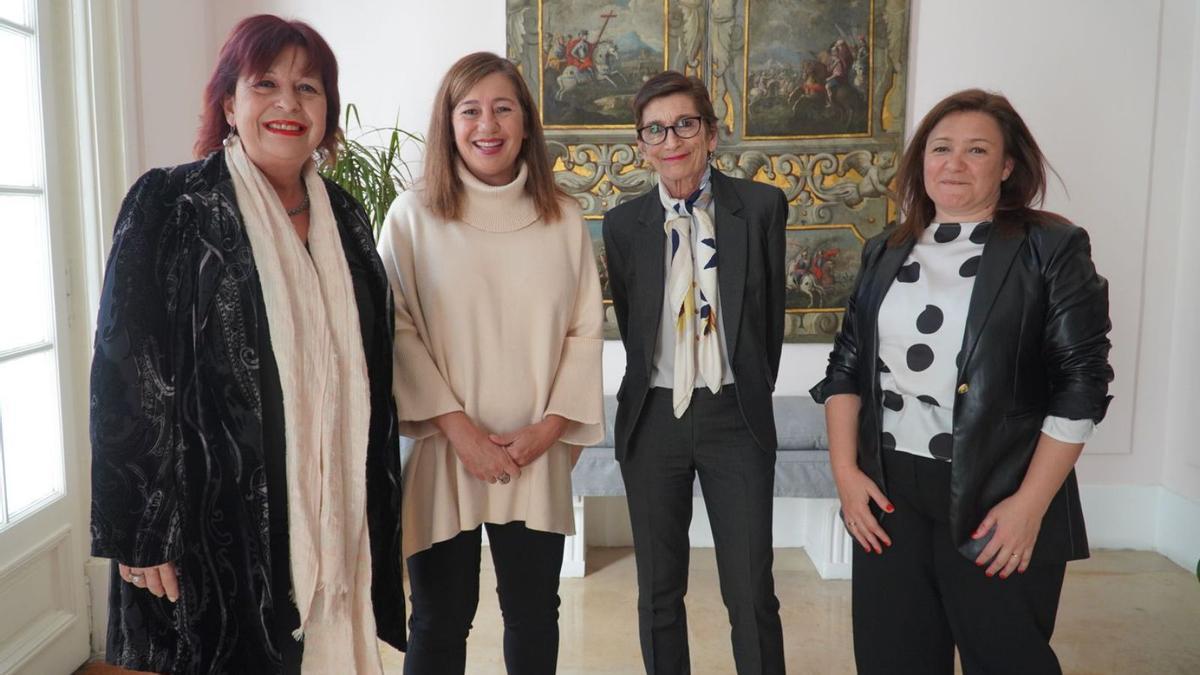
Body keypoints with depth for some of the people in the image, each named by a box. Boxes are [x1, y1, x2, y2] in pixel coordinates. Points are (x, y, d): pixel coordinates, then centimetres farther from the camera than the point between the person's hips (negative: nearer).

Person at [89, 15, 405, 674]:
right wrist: (140, 533, -12)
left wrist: (376, 513, 12)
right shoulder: (170, 204, -6)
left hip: (330, 519, 5)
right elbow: (125, 371, -9)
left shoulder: (345, 218, 8)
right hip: (218, 523, -4)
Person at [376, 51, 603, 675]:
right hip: (440, 453, -2)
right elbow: (396, 331, -6)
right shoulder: (413, 215, -2)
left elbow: (585, 330, 4)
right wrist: (457, 428, -12)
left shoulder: (564, 219, 5)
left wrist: (551, 425, -6)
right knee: (440, 622, 11)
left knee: (534, 617, 15)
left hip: (537, 458, 2)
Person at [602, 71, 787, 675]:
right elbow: (630, 324, 9)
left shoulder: (761, 206, -2)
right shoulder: (623, 224, 2)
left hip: (736, 415, -1)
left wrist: (752, 392, 7)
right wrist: (654, 391, 9)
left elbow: (770, 311, 4)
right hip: (653, 418, 2)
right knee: (659, 591, 12)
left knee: (752, 594, 3)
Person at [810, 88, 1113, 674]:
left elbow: (1081, 384, -8)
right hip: (886, 491, 4)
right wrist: (844, 471, 0)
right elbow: (845, 367, 10)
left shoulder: (1052, 248, -3)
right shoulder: (886, 251, 9)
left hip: (997, 499, -3)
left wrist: (1029, 504, -13)